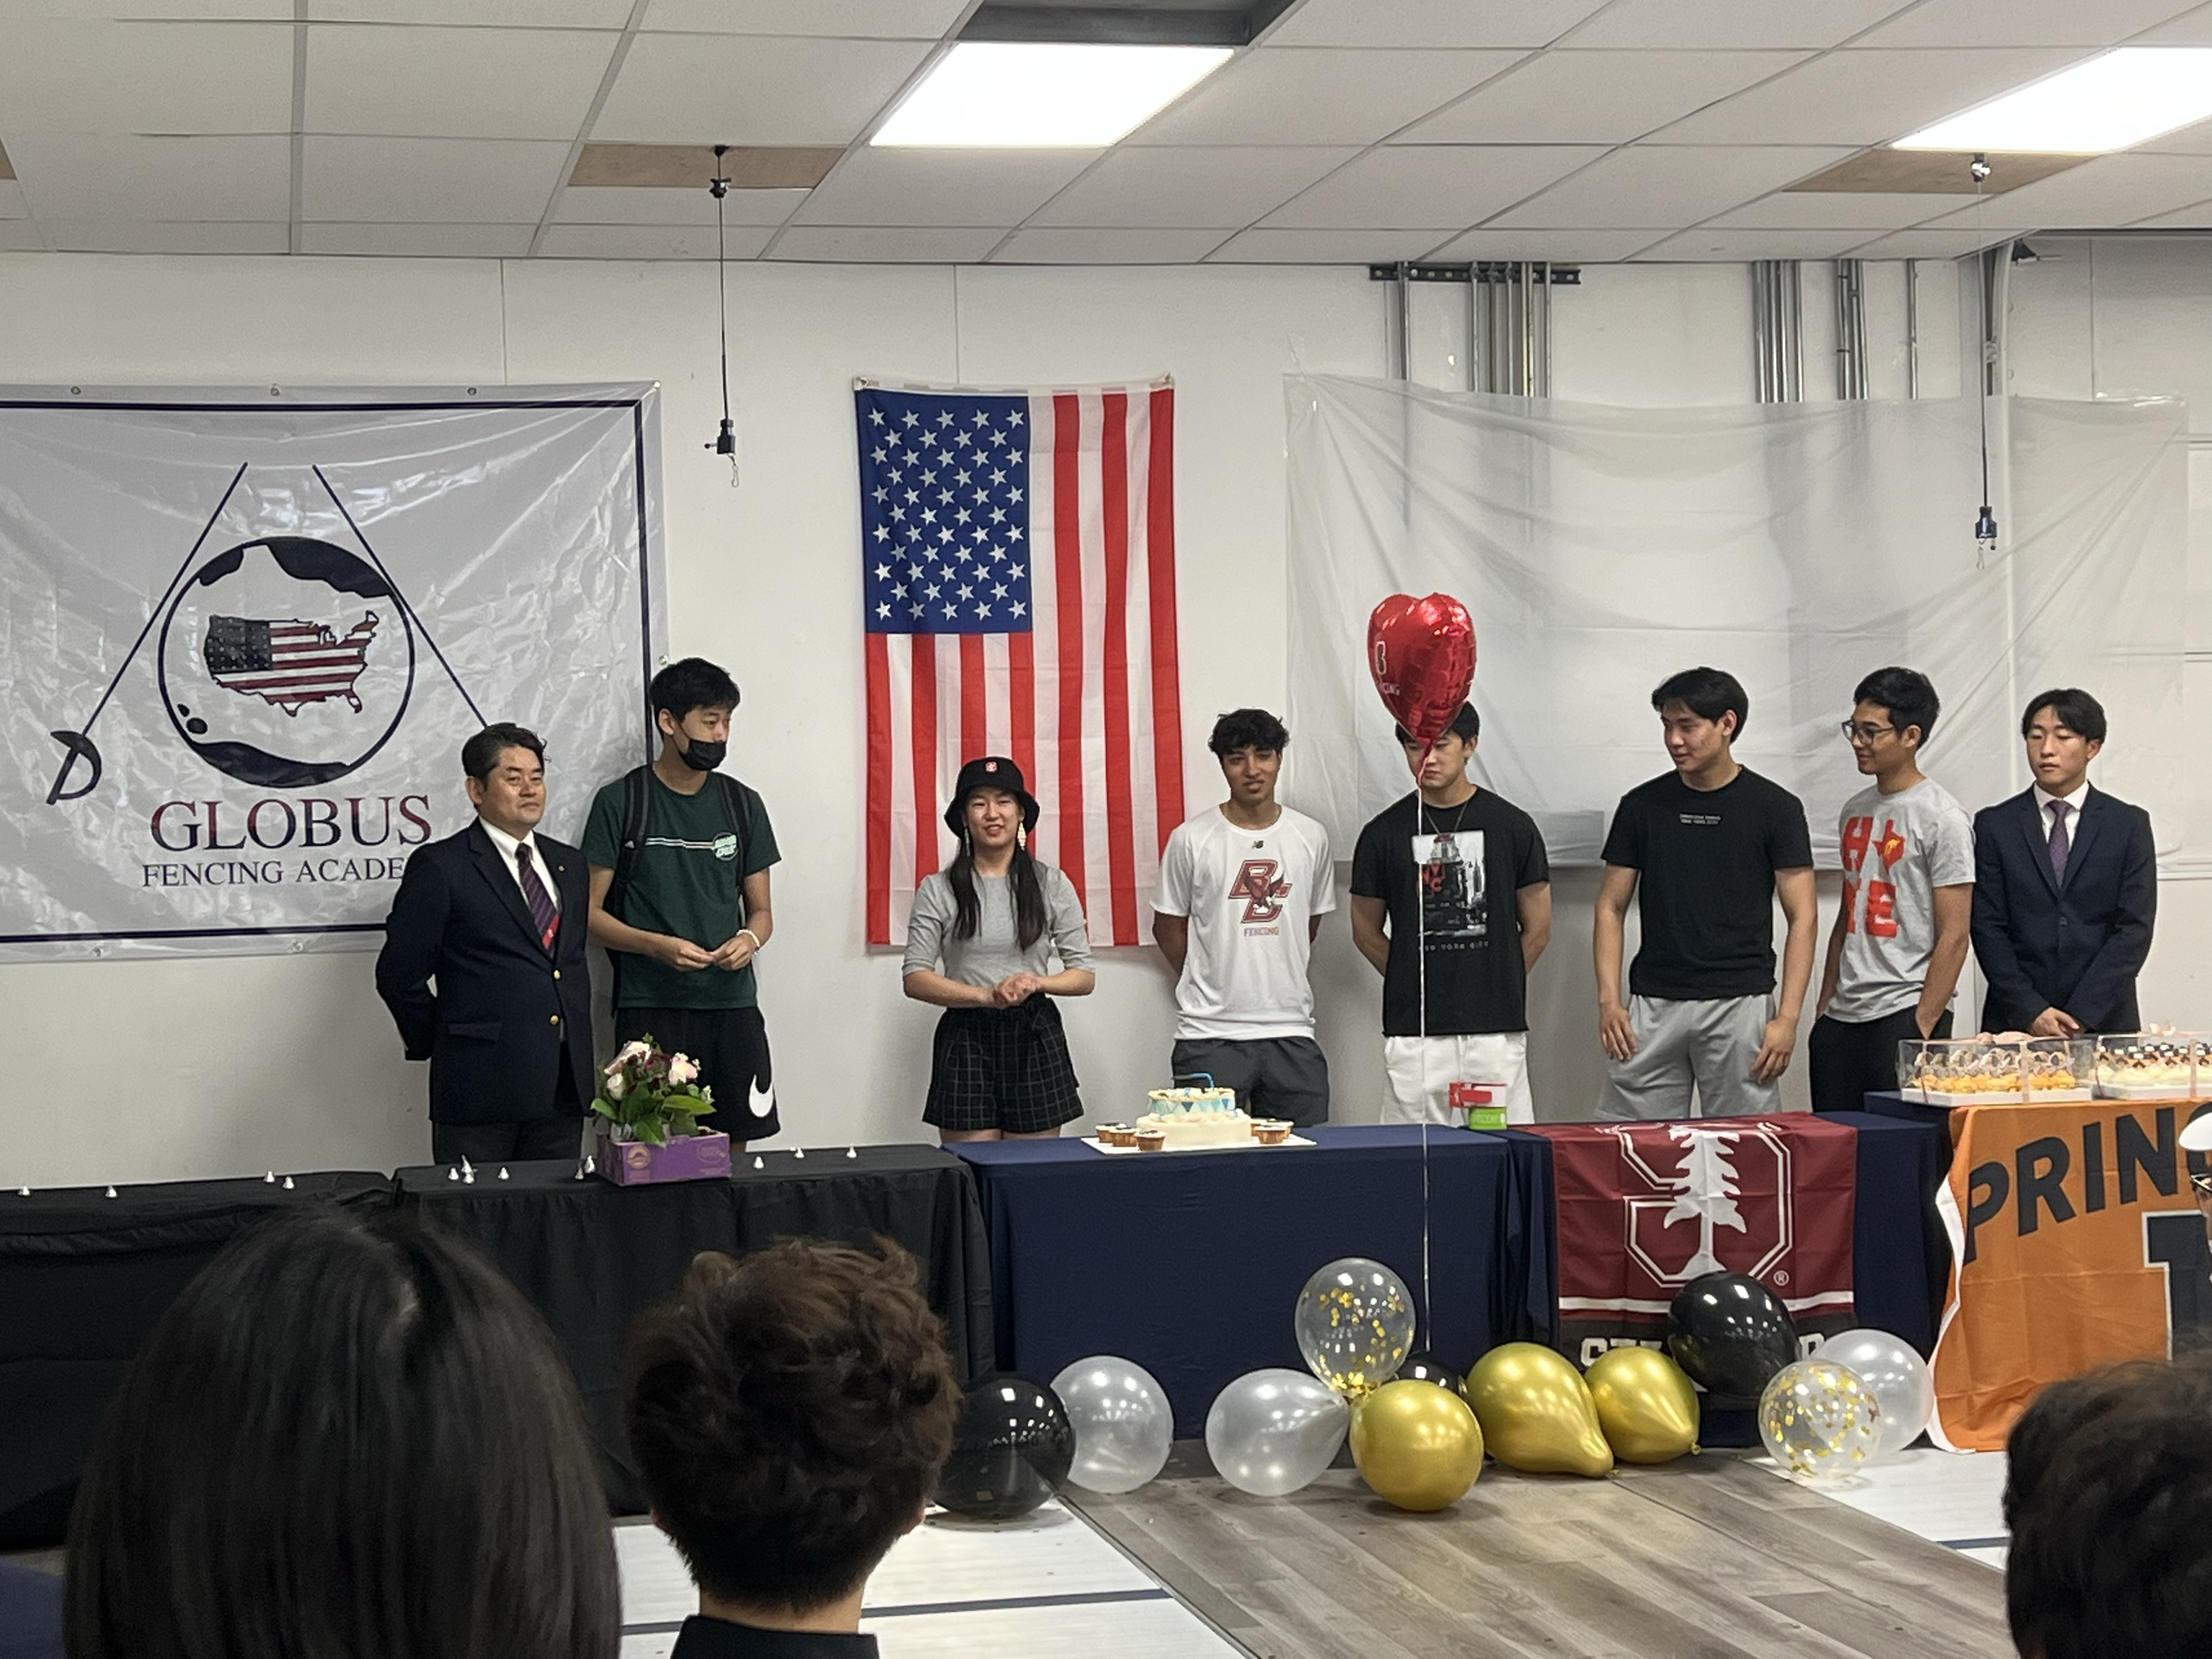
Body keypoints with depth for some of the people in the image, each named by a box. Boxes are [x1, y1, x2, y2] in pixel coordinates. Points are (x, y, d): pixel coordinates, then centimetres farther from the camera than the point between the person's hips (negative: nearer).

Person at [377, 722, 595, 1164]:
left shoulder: (569, 864, 16)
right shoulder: (439, 867, -4)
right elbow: (398, 975, -4)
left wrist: (579, 1053, 16)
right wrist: (436, 1044, 2)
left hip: (565, 1085, 6)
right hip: (481, 1085, -6)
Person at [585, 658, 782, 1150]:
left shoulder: (742, 804, 13)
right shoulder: (619, 803, 1)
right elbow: (590, 912, 0)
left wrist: (750, 939, -7)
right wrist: (659, 946, -16)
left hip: (732, 1003, 4)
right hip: (649, 1008, -3)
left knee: (732, 1150, 2)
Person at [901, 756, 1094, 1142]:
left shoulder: (1052, 884, 5)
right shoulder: (938, 890, 3)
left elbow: (1085, 976, 6)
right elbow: (914, 978, -3)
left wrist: (1035, 983, -14)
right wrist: (986, 995, -16)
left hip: (1034, 1036, 1)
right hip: (965, 1037, -1)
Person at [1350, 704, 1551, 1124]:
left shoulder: (1511, 825, 5)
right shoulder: (1384, 833, 5)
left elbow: (1537, 929, 12)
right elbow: (1366, 933, 14)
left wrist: (1497, 986, 11)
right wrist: (1417, 985, 9)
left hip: (1496, 1031, 0)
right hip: (1414, 1036, 0)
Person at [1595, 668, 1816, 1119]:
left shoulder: (1775, 808, 0)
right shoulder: (1642, 806, 6)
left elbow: (1802, 917, 0)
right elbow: (1611, 907, 9)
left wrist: (1787, 1017, -9)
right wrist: (1608, 999, -3)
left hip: (1740, 1002, -2)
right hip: (1653, 1005, 2)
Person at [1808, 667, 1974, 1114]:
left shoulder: (1942, 818, -8)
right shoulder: (1856, 810, 14)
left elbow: (1954, 936, -11)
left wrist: (1921, 1026, -15)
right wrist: (1823, 1007, 15)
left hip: (1903, 1015, -7)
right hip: (1842, 1018, 7)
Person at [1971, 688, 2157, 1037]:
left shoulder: (2128, 825, 5)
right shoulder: (1994, 825, 6)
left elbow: (2135, 929, -2)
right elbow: (1987, 928, 1)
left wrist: (2081, 1014, -11)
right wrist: (2031, 1011, -10)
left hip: (2105, 1021, 0)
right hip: (2014, 1022, 0)